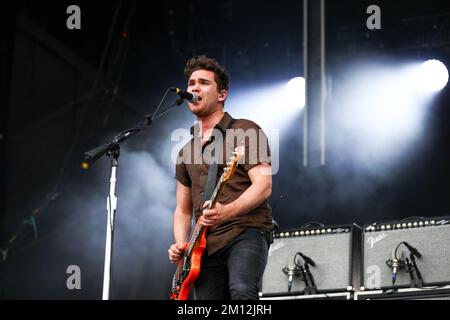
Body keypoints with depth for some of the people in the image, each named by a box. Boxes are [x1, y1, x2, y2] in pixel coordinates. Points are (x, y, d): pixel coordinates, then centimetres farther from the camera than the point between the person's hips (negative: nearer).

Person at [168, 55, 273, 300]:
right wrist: (181, 246, 4)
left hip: (247, 232, -6)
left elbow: (263, 185, -9)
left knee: (241, 291, -33)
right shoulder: (186, 152, 21)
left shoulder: (245, 131, 2)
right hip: (206, 246, 7)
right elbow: (183, 210, 24)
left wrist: (226, 212, -26)